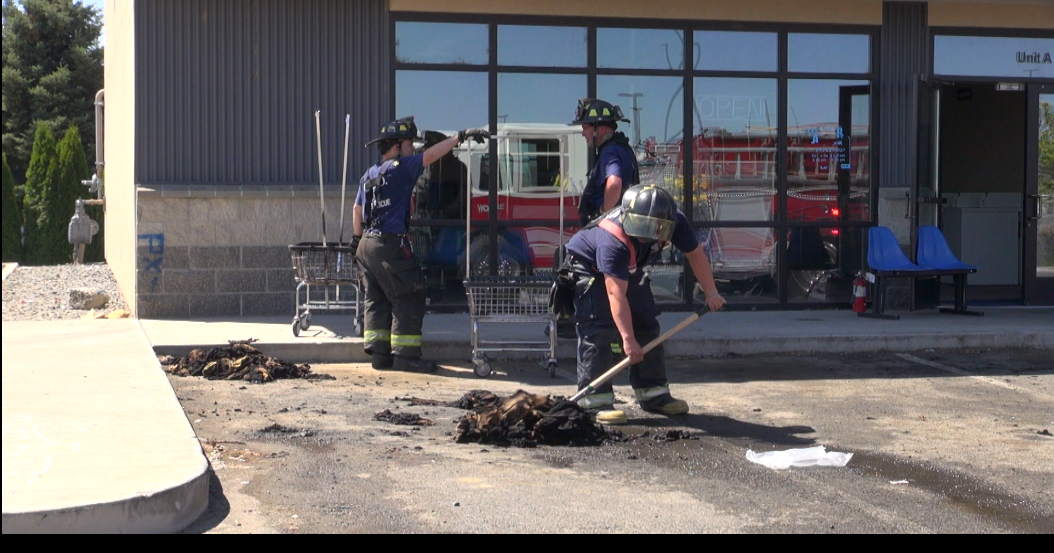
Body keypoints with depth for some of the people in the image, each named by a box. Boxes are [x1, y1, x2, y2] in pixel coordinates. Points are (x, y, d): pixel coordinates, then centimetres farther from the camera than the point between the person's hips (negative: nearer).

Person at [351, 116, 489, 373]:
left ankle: (379, 353, 10)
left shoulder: (369, 175, 15)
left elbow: (357, 210, 20)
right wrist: (461, 136, -12)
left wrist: (358, 239, 26)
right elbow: (431, 154, -14)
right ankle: (405, 354, -7)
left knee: (376, 300, 10)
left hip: (367, 244, 9)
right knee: (408, 299, -4)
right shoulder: (400, 168, -9)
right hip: (391, 245, -9)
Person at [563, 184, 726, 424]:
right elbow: (616, 293, -42)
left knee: (647, 327, 4)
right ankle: (595, 402, -16)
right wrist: (628, 339, -44)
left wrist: (711, 292, -7)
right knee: (597, 332, -18)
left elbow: (695, 252, -8)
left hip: (628, 269, 7)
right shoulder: (613, 241, -42)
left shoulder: (675, 222, -26)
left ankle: (653, 394, 14)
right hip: (589, 267, -7)